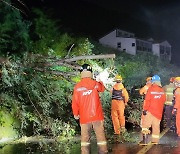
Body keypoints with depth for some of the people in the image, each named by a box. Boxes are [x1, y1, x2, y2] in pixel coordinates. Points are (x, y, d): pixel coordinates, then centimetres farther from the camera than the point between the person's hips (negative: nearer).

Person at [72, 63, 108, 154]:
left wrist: (75, 114, 12)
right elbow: (102, 88, 22)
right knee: (100, 136, 6)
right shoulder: (95, 84, -2)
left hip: (84, 117, 0)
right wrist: (100, 82, 42)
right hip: (97, 116, 1)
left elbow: (75, 102, -3)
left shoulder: (77, 87, -7)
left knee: (85, 138, 4)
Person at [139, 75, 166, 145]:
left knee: (145, 125, -3)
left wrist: (145, 109, -8)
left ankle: (145, 140, -12)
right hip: (159, 112, 5)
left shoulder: (151, 89, -13)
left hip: (150, 111, -5)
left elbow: (147, 100, -13)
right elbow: (163, 101, 13)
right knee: (156, 126, 12)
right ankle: (155, 140, 17)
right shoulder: (162, 91, 3)